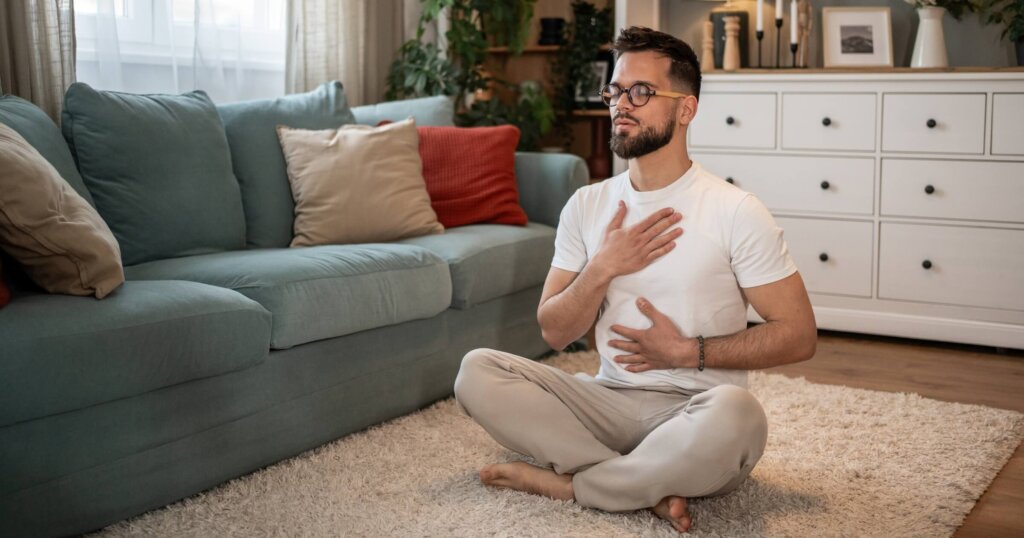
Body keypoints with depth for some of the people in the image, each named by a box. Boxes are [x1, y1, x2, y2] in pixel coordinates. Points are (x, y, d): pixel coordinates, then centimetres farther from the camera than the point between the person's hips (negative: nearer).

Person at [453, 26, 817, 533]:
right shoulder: (586, 205, 7)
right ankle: (651, 487, -22)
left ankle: (563, 483, -18)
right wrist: (603, 268, -11)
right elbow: (554, 332, 6)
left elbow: (798, 334, -6)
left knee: (735, 414, -39)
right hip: (609, 400, 4)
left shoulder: (736, 211, -6)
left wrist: (689, 352, -12)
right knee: (476, 370, -17)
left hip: (693, 411, -4)